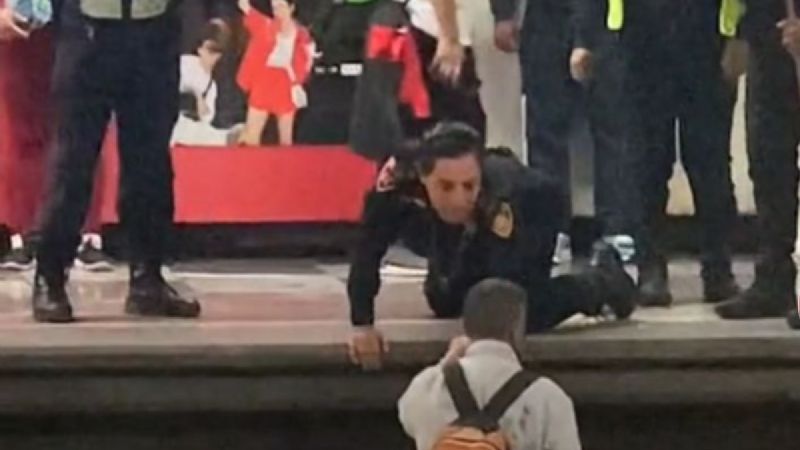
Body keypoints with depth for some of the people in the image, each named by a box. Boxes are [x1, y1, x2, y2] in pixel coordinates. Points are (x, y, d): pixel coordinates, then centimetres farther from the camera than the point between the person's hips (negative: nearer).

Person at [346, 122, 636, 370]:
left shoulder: (500, 196, -47)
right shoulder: (400, 176, -40)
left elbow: (504, 282, -45)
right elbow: (369, 247, -33)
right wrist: (362, 324, -37)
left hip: (533, 208, -4)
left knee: (526, 311, -17)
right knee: (444, 303, 11)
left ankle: (603, 282, 11)